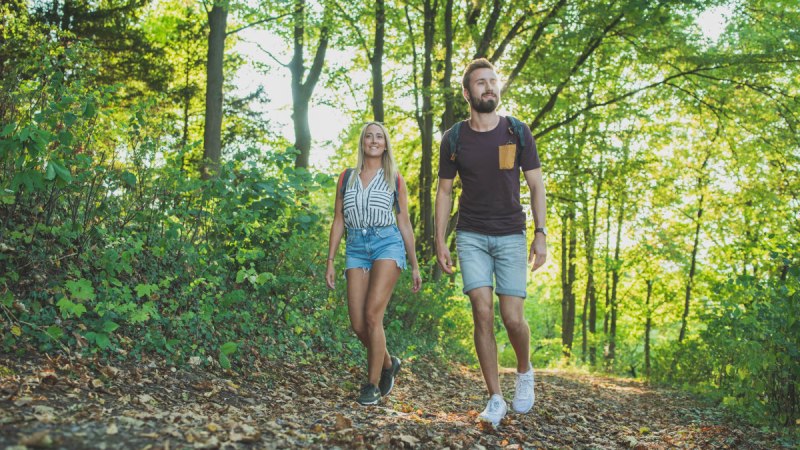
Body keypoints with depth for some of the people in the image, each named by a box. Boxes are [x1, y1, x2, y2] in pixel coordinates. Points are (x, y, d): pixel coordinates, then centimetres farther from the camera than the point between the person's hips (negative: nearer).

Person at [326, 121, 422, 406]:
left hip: (387, 244, -2)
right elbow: (338, 220, 12)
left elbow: (404, 223, 11)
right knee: (358, 325, -4)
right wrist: (330, 261, 6)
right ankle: (388, 363, 24)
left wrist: (415, 266, 9)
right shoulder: (347, 178, 13)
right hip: (356, 248, 3)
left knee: (372, 315, -17)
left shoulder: (394, 180, 9)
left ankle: (373, 384, -5)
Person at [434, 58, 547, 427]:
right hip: (471, 237, 0)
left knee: (513, 318, -6)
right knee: (483, 314, -9)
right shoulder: (453, 139, 1)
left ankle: (524, 371, 27)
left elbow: (536, 185, 3)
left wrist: (541, 233, -4)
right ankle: (495, 399, 2)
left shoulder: (518, 132, 0)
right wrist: (439, 241, 1)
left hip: (511, 236, 0)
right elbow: (444, 190, 7)